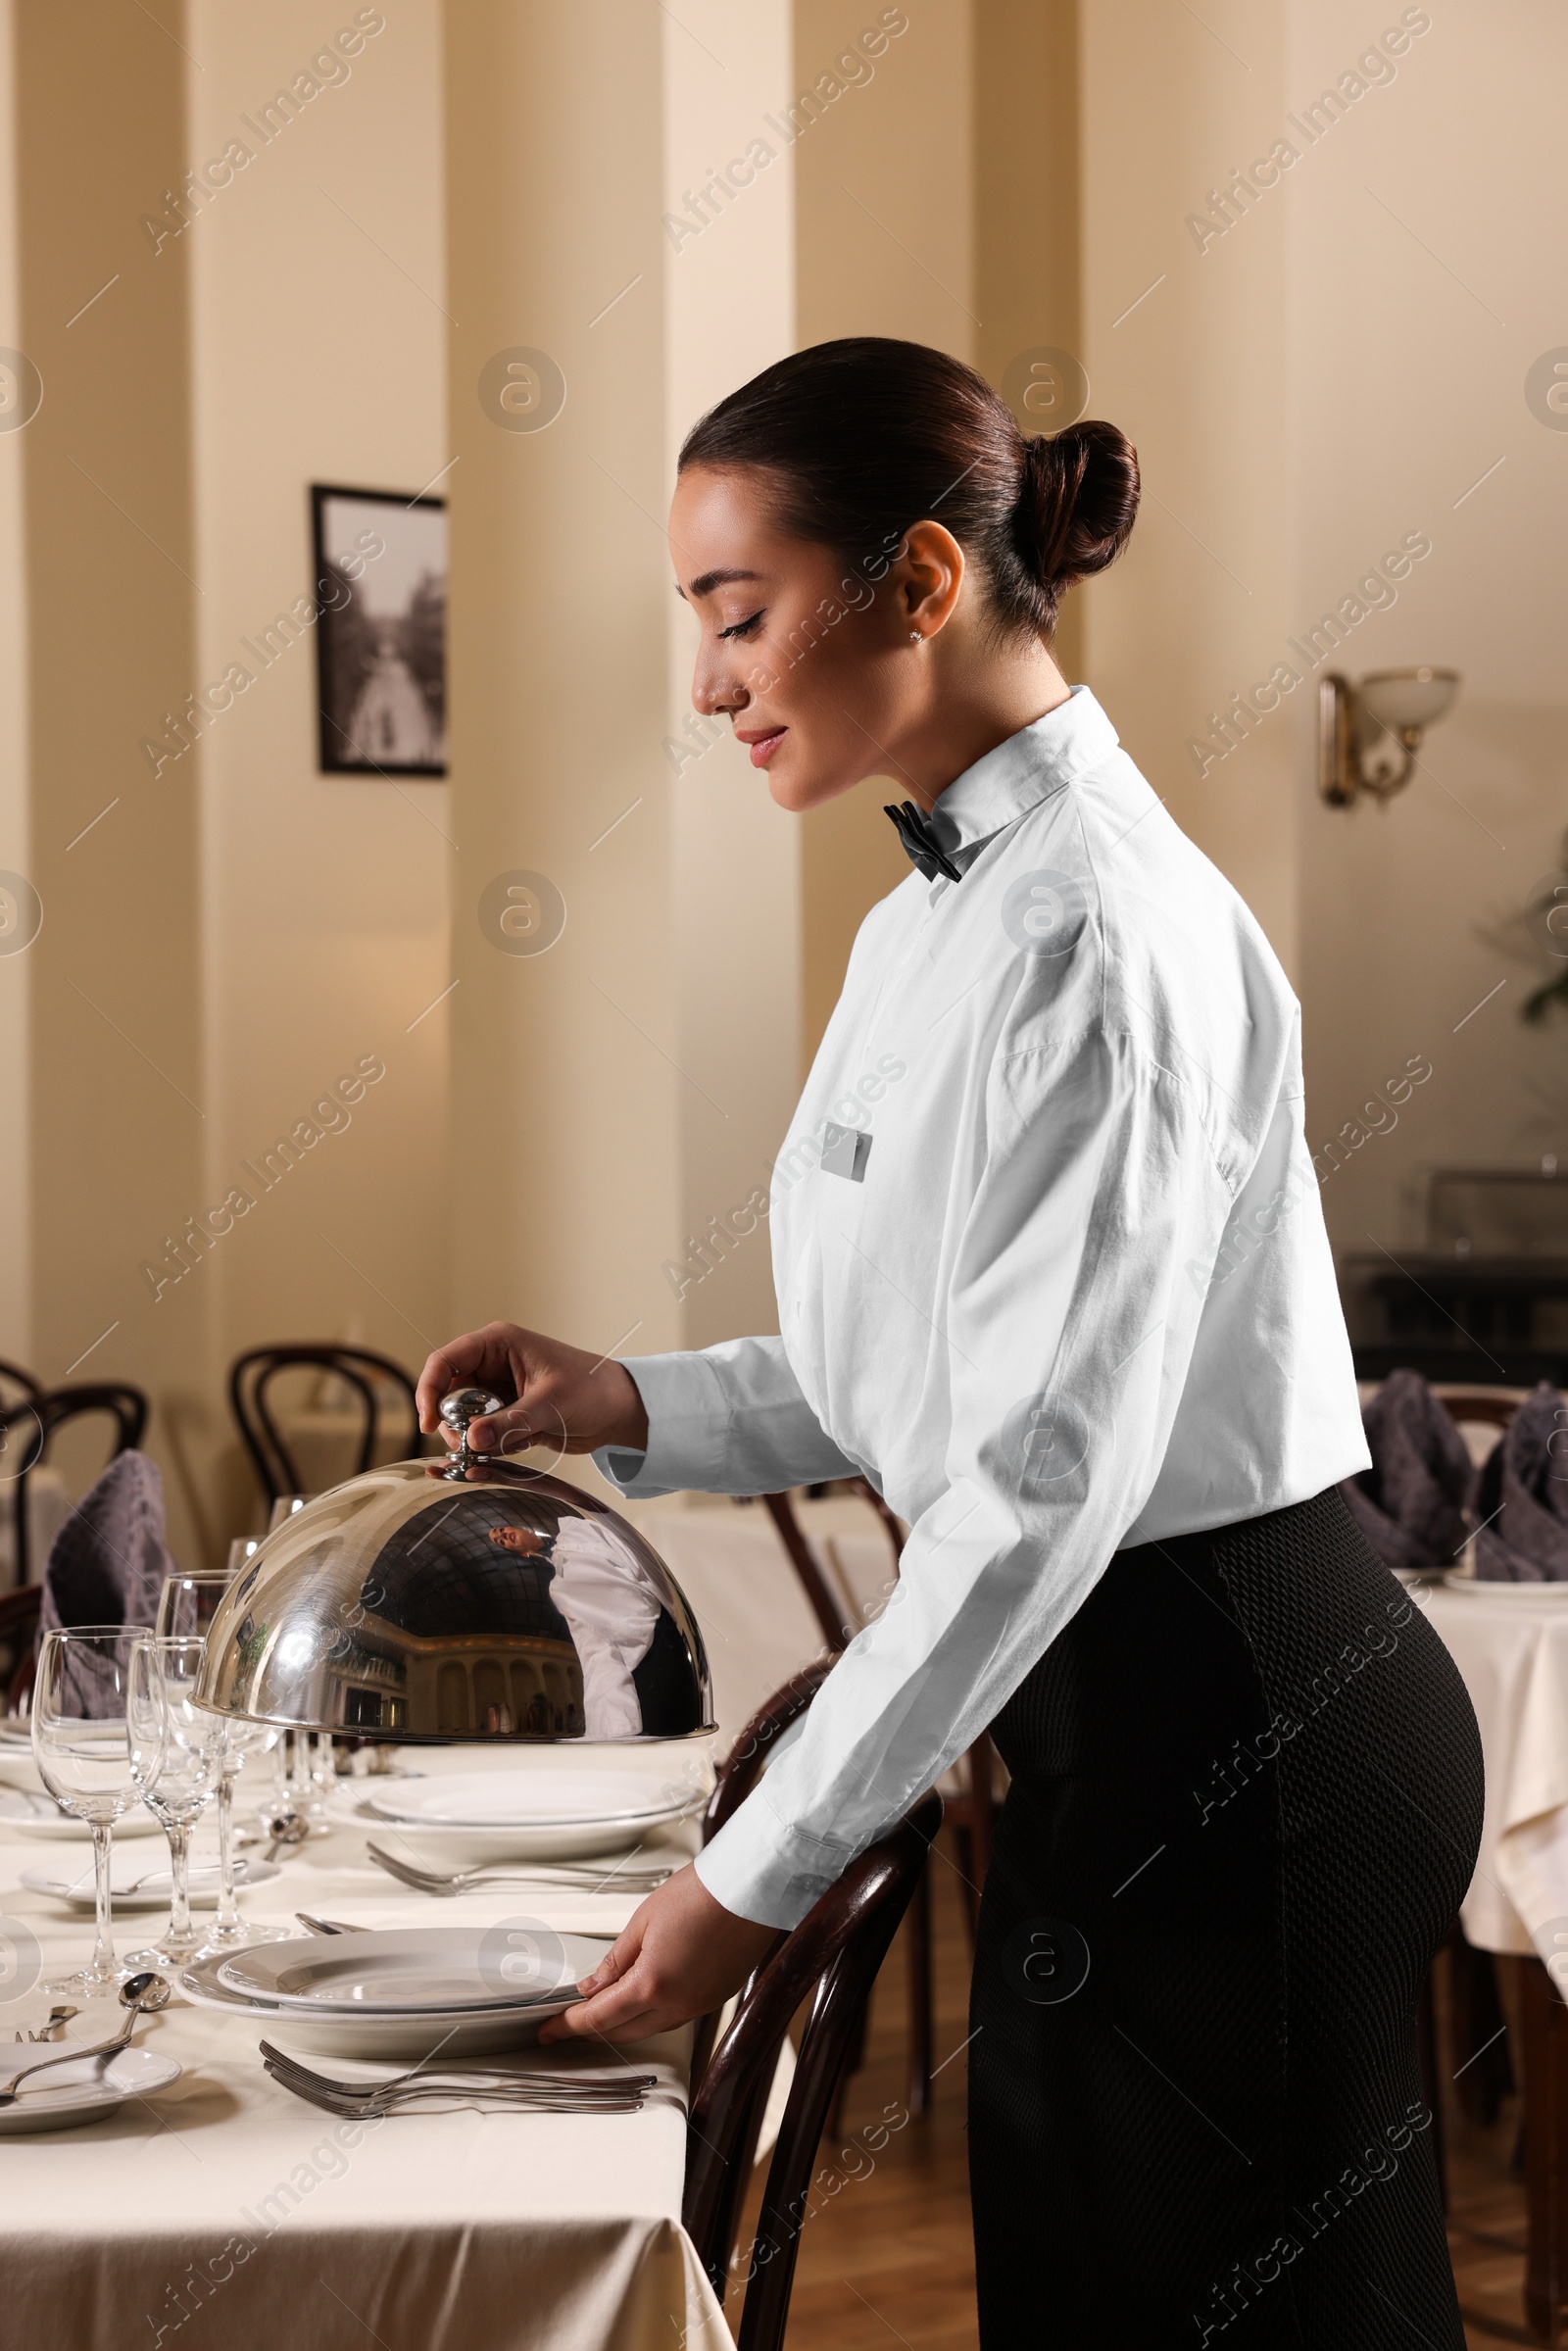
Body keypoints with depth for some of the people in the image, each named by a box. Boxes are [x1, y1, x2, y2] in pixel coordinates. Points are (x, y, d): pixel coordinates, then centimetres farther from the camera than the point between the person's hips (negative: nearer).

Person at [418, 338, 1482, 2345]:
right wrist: (637, 1410, 3)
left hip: (1229, 1731, -10)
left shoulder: (1106, 931, -20)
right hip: (1127, 1725, 10)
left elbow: (1052, 1468, -24)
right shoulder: (937, 919, 11)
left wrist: (755, 1878, -21)